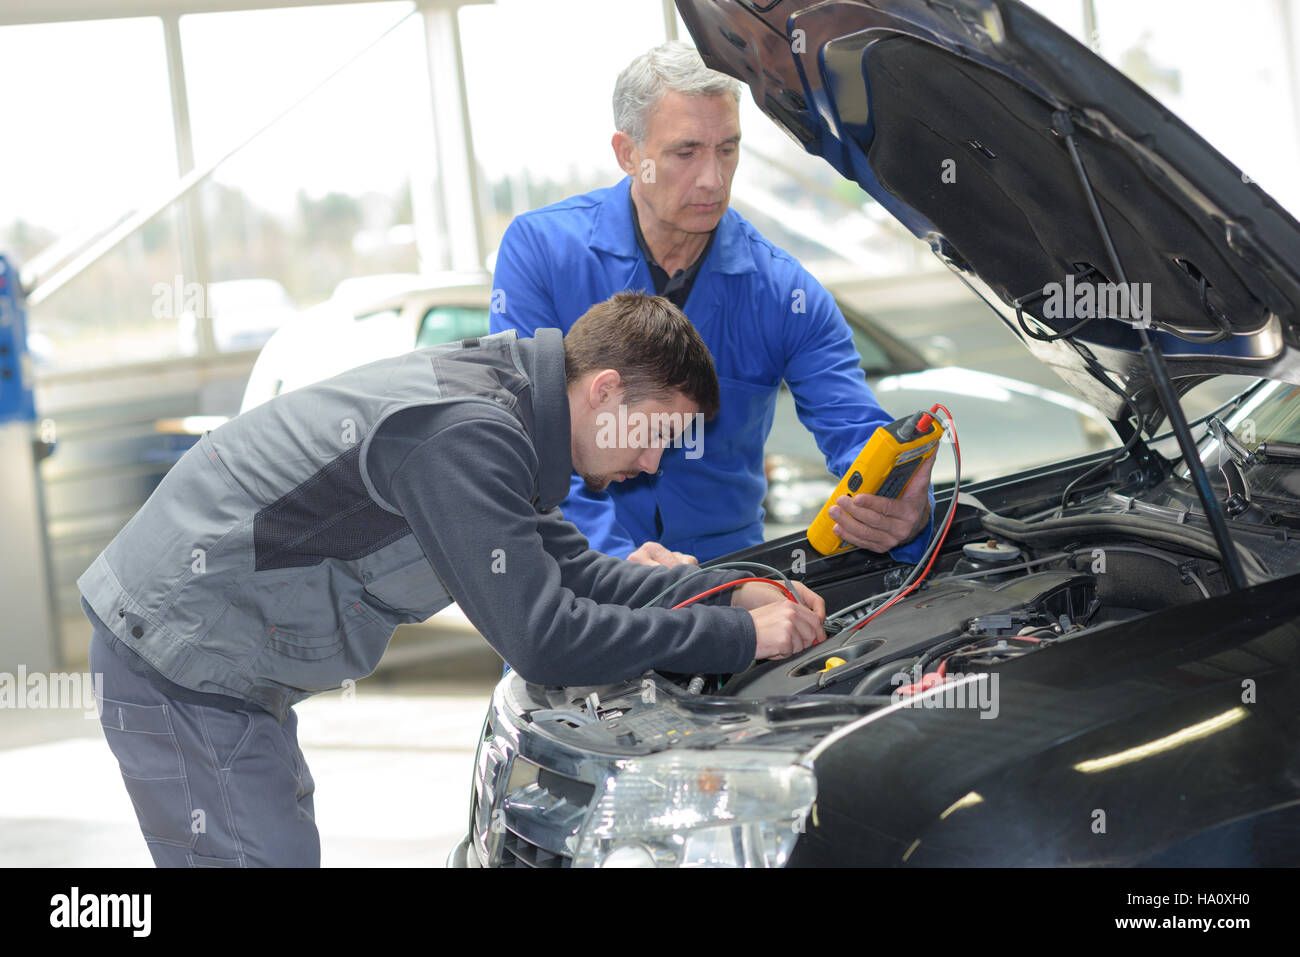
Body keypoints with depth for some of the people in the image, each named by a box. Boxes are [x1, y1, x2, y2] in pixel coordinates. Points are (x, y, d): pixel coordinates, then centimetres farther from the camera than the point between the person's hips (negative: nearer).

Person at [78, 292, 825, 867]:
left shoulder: (493, 396, 5)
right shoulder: (468, 434, -28)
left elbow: (575, 574, 14)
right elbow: (545, 643, -28)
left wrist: (732, 591, 6)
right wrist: (735, 637, -20)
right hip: (180, 660, -11)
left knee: (286, 842, 21)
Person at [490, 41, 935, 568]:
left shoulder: (785, 293, -2)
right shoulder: (539, 248, -7)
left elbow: (856, 432, -9)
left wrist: (904, 516, -34)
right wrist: (616, 556, -28)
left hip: (721, 561, 3)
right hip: (573, 574, -3)